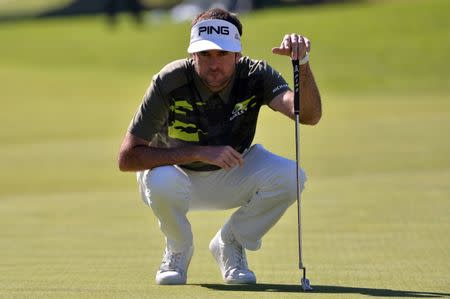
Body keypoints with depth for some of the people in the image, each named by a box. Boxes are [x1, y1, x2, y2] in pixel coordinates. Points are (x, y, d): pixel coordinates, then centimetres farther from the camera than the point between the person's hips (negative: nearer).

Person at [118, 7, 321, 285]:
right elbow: (127, 158, -28)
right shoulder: (170, 82, -26)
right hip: (175, 169, -2)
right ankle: (179, 250, -4)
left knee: (290, 176, -26)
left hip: (231, 175, 3)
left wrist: (302, 63, -55)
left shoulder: (256, 75, -21)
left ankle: (230, 244, 1)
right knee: (162, 183, -39)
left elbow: (309, 115, -38)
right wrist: (200, 152, -34)